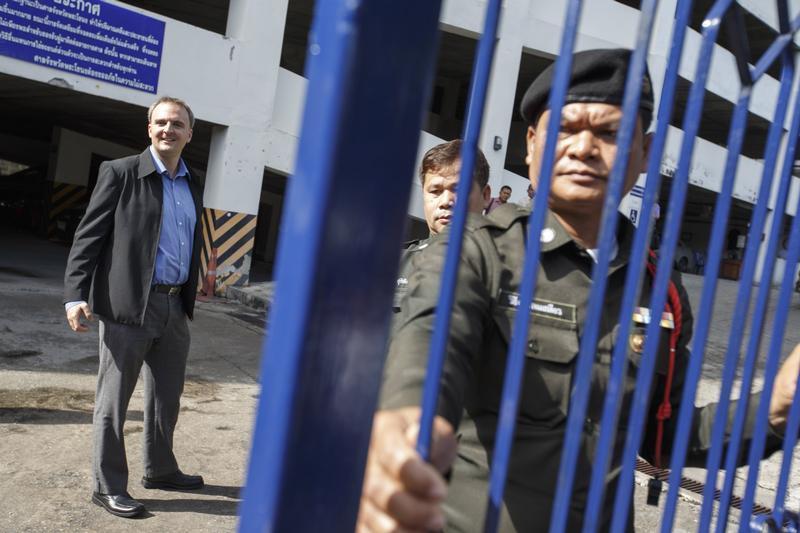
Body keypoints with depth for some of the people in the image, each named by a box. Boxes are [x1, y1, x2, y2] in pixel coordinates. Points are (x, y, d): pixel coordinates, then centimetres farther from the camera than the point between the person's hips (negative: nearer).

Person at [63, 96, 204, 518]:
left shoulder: (192, 185, 12)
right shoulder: (121, 172, -4)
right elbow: (88, 235, -7)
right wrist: (75, 294, -16)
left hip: (175, 307, 6)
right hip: (127, 305, -6)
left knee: (167, 397, 17)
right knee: (113, 400, 5)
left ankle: (160, 470, 34)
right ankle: (108, 487, 18)